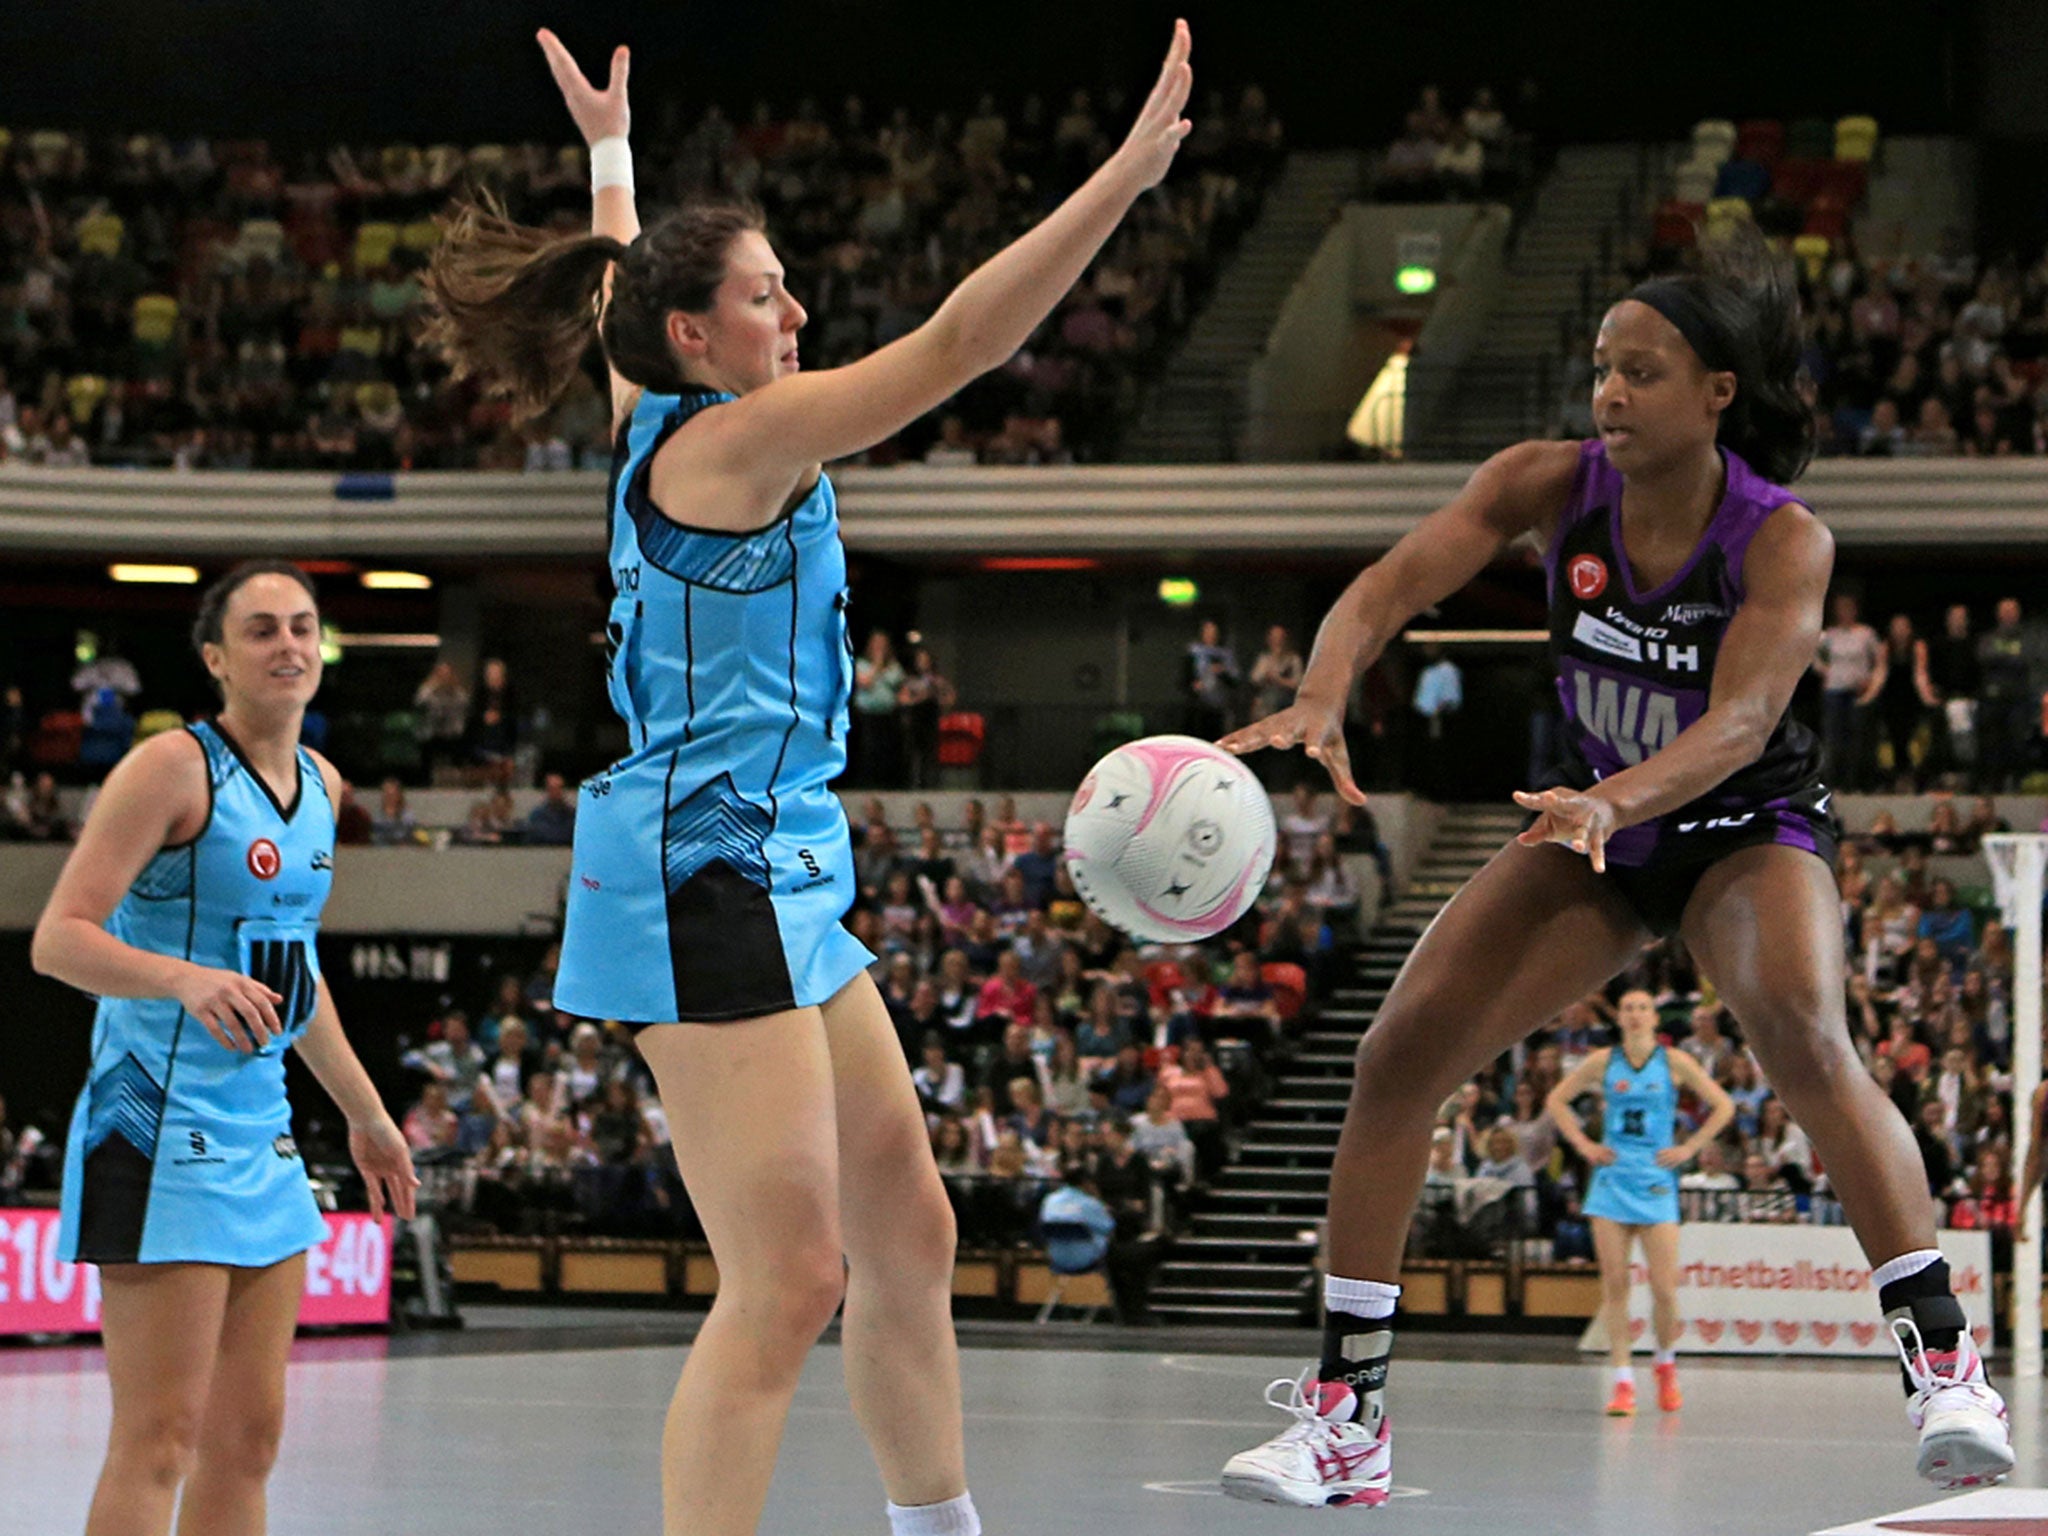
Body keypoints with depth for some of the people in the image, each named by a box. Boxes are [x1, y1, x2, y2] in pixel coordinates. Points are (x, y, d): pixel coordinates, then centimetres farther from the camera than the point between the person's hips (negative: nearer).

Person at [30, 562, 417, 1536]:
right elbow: (58, 939, -18)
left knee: (248, 1439, 8)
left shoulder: (320, 786, 13)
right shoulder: (173, 768, -11)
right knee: (160, 1440, -11)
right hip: (159, 1124, -8)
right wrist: (188, 980, -33)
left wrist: (365, 1115, 29)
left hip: (259, 1133, 8)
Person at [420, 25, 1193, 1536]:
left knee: (910, 1235, 14)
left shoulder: (655, 418, 12)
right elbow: (962, 340, -20)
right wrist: (1128, 173, -22)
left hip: (782, 873, 11)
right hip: (709, 867, -11)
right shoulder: (736, 438, -13)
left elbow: (618, 291, 35)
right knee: (790, 1281, -15)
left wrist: (610, 153, 50)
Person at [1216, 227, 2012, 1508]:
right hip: (1598, 827, 4)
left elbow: (1742, 719, -35)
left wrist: (1619, 797, -54)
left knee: (1803, 1034, -34)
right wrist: (1324, 695, -46)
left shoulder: (1783, 540, -23)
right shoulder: (1554, 486, -15)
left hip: (1749, 825, -4)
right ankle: (1348, 1414, 0)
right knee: (1402, 1054, -9)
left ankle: (1945, 1363, -28)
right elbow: (1390, 586, -25)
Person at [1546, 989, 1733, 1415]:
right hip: (1611, 1183, 1)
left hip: (1656, 1185, -1)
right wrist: (1584, 1144, 5)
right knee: (1614, 1284, -5)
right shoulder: (1603, 1061, 5)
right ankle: (1623, 1382, -2)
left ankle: (1666, 1364, 20)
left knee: (1664, 1287, -7)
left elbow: (1723, 1107, 6)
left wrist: (1689, 1148, -1)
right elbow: (1556, 1100, 15)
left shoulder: (1674, 1063, 0)